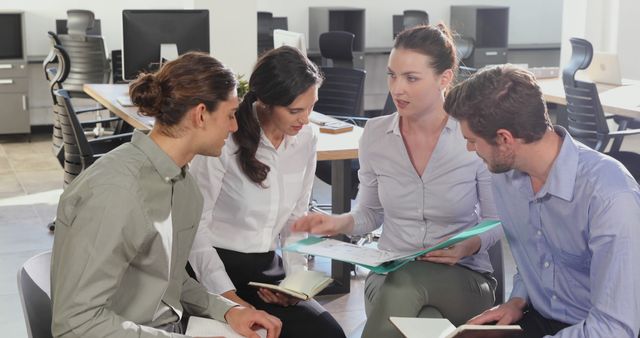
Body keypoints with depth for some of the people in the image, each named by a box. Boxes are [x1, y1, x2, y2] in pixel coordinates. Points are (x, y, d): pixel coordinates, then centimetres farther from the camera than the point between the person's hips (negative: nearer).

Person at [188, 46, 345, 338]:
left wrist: (295, 276, -4)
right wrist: (227, 296, -21)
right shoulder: (225, 139, -17)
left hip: (268, 270, 5)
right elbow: (195, 224, -15)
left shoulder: (306, 139, 2)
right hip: (216, 268, -5)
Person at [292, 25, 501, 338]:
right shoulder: (374, 133, 0)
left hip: (465, 277, -1)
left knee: (405, 284, -35)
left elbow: (497, 222, 0)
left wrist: (470, 245, -20)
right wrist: (339, 223, -8)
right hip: (389, 275, 2)